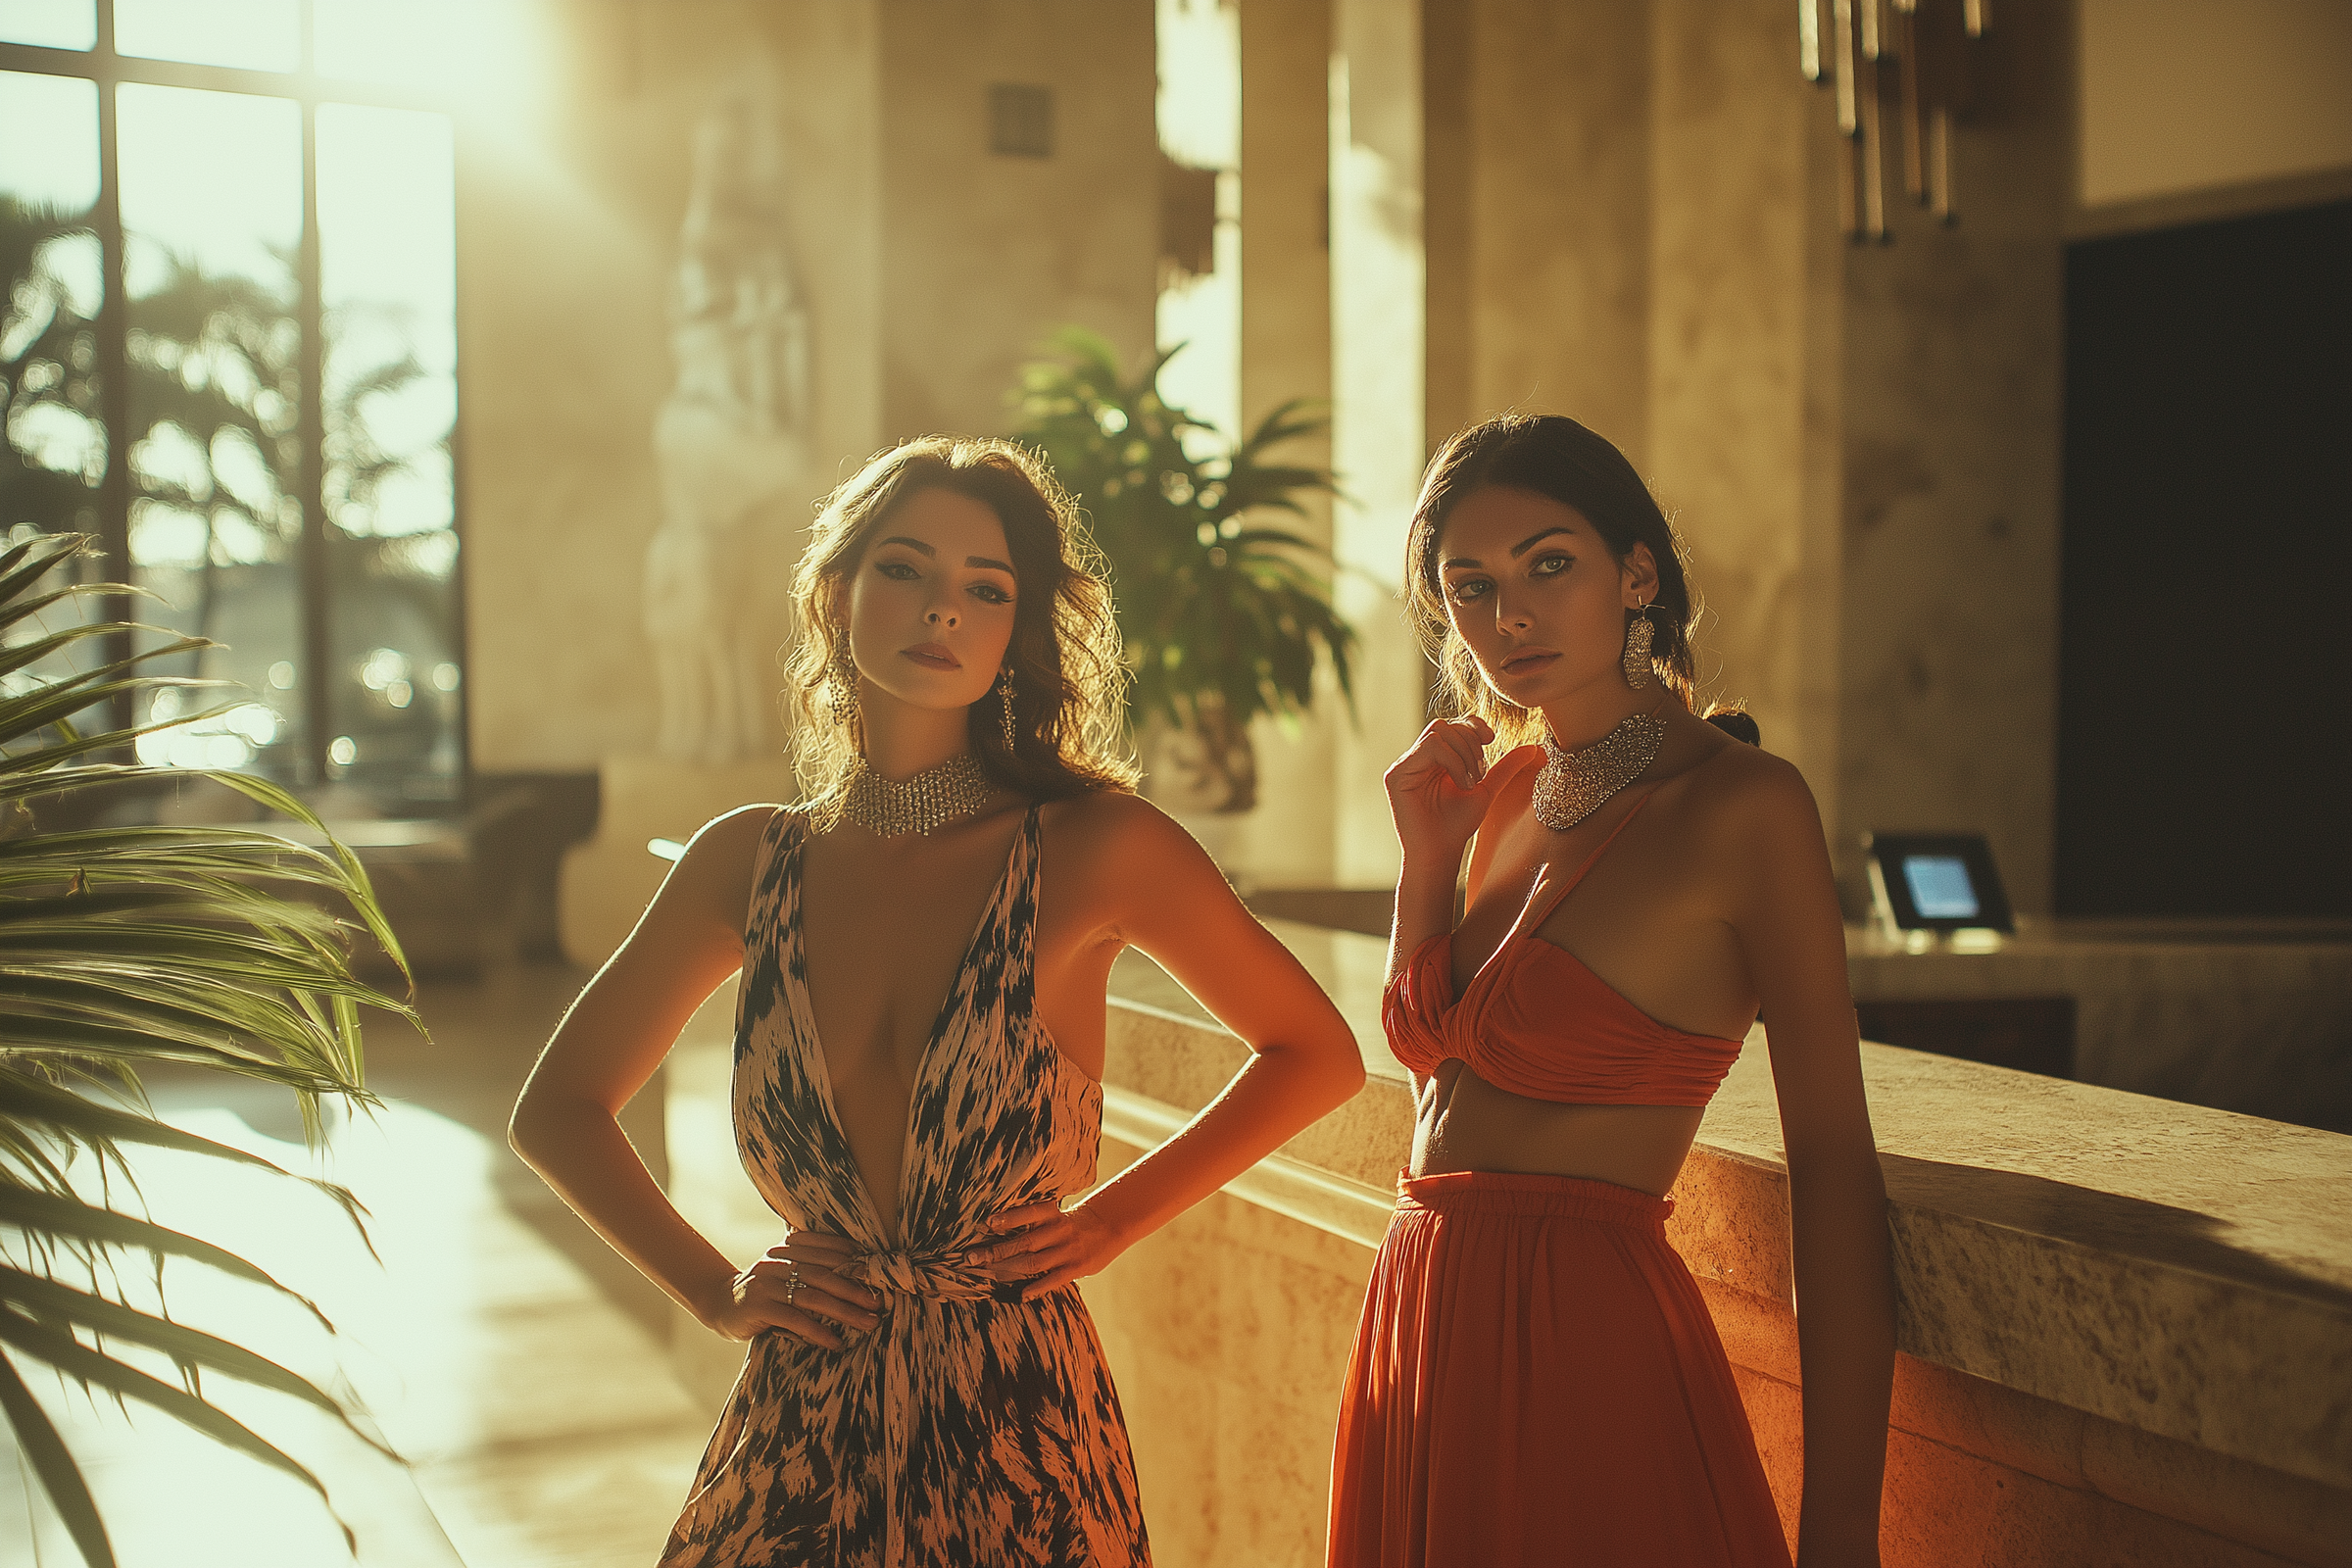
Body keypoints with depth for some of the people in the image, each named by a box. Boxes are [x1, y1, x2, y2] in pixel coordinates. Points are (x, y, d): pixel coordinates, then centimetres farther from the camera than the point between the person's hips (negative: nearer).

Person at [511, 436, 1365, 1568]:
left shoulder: (1093, 848, -7)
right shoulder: (747, 862, 2)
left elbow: (1317, 1054, 5)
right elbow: (557, 1110, 14)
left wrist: (1113, 1218, -2)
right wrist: (713, 1291, 3)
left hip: (1016, 1448, -2)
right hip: (796, 1449, 3)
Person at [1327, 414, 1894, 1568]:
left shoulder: (1743, 804, -13)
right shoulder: (1507, 786, 8)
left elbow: (1833, 1167, -15)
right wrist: (1426, 857, 3)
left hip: (1589, 1346, -7)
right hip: (1421, 1329, 7)